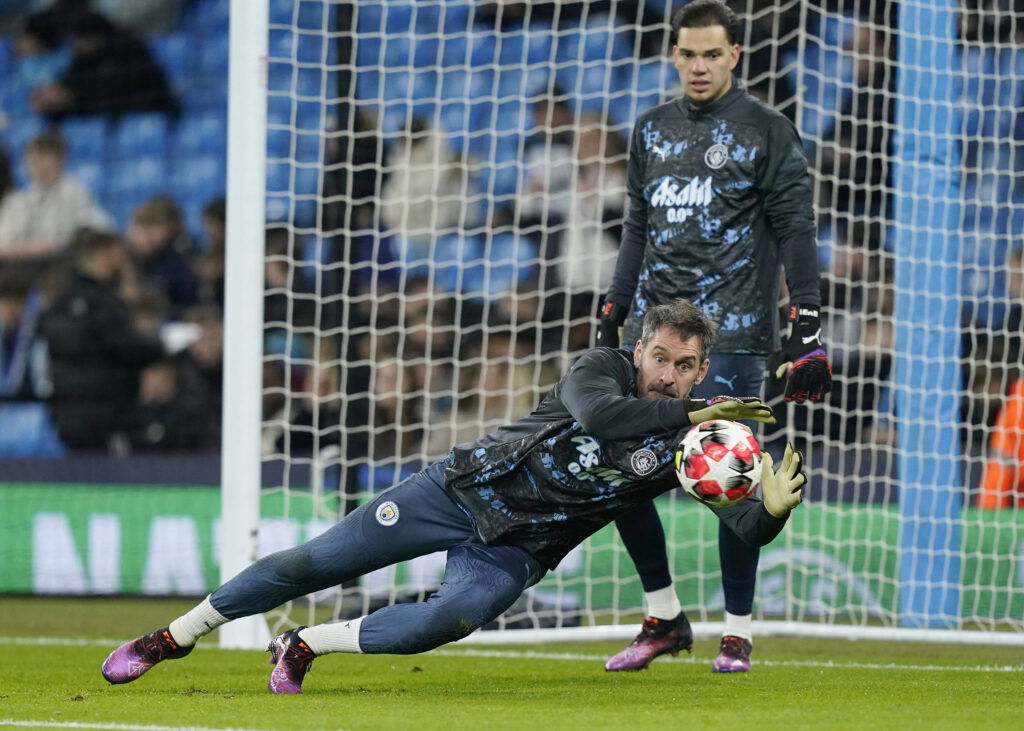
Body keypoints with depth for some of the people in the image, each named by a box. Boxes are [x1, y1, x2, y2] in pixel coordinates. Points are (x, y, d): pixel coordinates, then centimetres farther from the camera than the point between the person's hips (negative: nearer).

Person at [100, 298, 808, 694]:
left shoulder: (690, 447, -5)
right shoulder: (604, 367, -10)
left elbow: (742, 526, -15)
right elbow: (596, 414, -33)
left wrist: (774, 508, -37)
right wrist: (690, 414, -31)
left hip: (513, 552, 1)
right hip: (465, 489, -1)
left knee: (450, 619, -31)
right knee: (313, 563, -3)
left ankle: (305, 646, -9)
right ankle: (175, 636, 15)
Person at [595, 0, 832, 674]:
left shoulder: (767, 131, 0)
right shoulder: (653, 131, 16)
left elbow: (796, 233, -2)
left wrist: (807, 330, -10)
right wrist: (612, 316, 17)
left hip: (731, 330, -5)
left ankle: (739, 632, 3)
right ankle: (664, 618, 14)